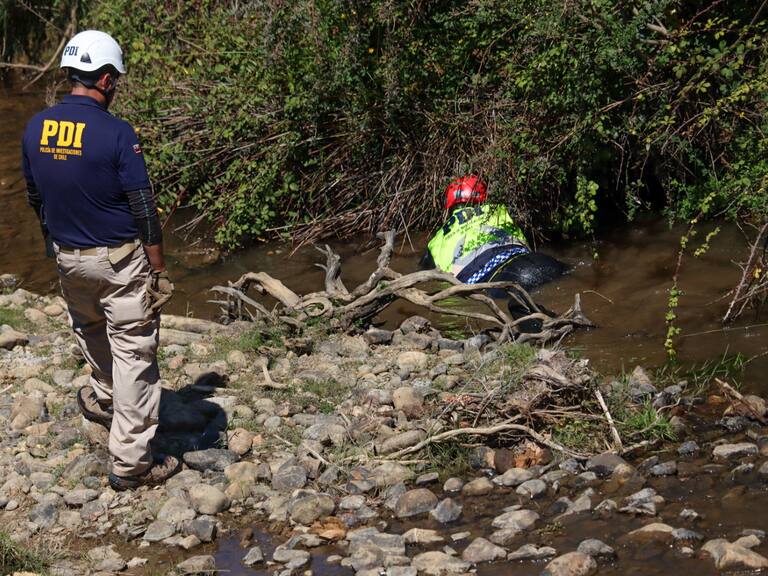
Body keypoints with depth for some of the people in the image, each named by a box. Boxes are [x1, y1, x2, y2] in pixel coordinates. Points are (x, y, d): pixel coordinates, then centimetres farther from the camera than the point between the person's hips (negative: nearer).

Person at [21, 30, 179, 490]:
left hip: (68, 258, 6)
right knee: (133, 354, 3)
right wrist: (159, 271, -8)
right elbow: (144, 211, -17)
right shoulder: (116, 133, -20)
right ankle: (131, 463, 6)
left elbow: (36, 199, 9)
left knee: (90, 329, 31)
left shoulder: (36, 128, -4)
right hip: (120, 261, -6)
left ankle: (104, 397, 57)